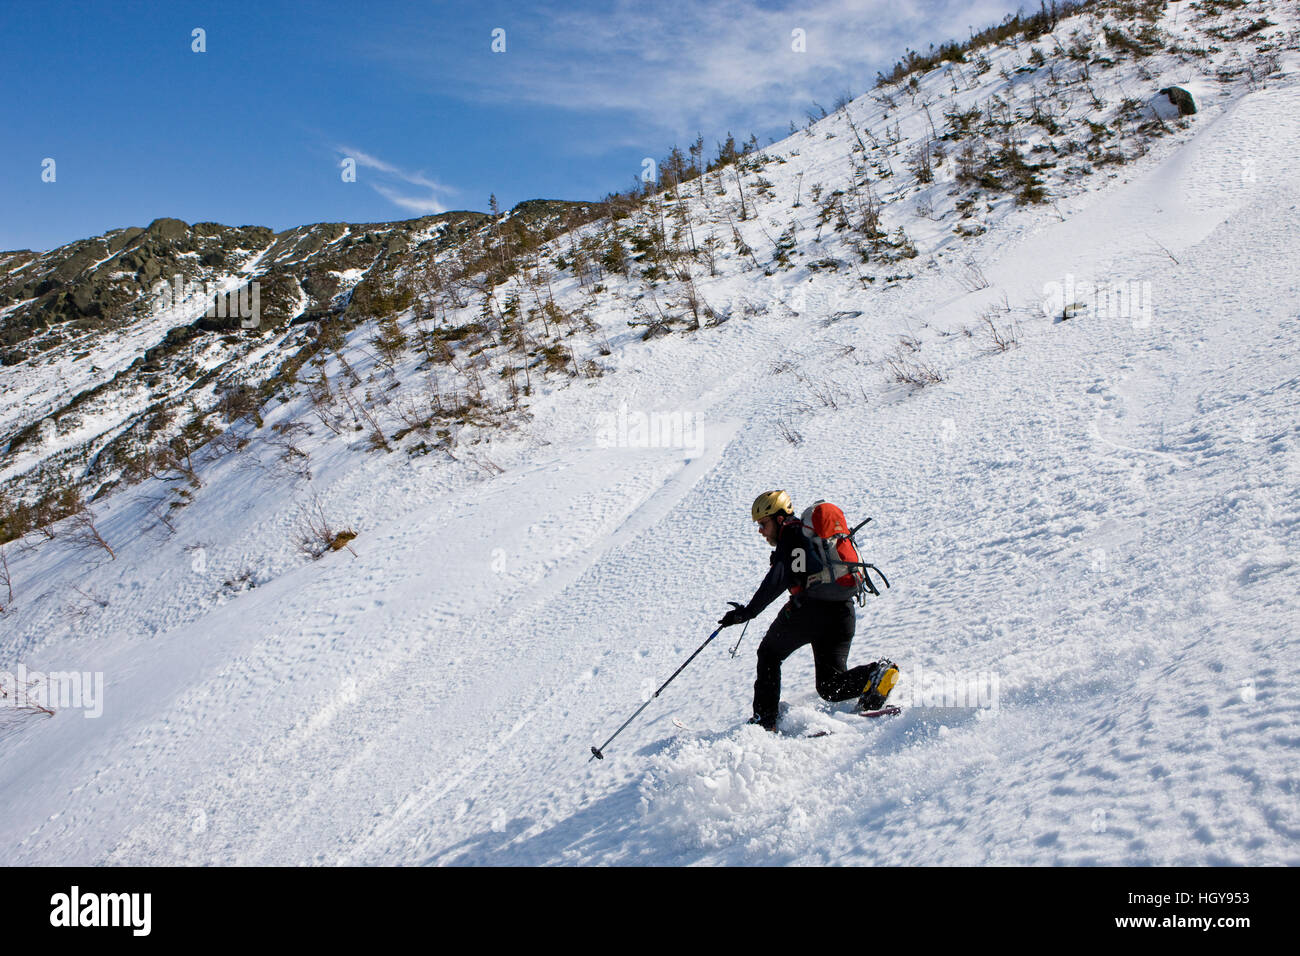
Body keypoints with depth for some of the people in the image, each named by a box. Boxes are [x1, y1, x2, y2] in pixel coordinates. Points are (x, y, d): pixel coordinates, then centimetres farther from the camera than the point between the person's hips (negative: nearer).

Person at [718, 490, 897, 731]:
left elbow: (776, 581, -12)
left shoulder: (790, 534, -1)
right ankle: (875, 675, -14)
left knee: (769, 654, 15)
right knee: (830, 687, 11)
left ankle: (765, 717, 7)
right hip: (843, 612, 8)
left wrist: (748, 611, -12)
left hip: (812, 607, -7)